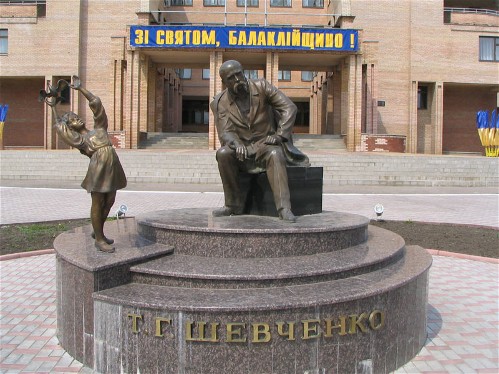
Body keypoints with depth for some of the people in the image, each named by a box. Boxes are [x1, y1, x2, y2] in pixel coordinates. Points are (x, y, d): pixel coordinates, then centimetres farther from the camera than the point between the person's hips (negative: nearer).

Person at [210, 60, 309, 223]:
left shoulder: (261, 87, -2)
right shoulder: (220, 103, 1)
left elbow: (289, 107, -7)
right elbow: (224, 132, -8)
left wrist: (279, 135, -19)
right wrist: (236, 144, -32)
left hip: (266, 144, -2)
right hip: (242, 149, 2)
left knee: (275, 154, -35)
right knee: (223, 153, -28)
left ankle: (284, 209, -42)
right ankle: (234, 204, -16)